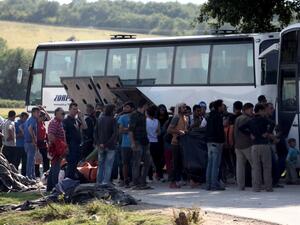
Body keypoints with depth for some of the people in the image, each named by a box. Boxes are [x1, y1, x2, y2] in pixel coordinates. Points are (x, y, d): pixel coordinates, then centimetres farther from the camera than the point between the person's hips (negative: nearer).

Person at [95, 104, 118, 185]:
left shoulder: (99, 119, 7)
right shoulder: (112, 120, -10)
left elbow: (95, 132, 6)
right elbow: (115, 133, -17)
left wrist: (97, 143, 3)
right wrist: (108, 143, -13)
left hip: (100, 146, 5)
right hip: (110, 146, -5)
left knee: (100, 165, 13)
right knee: (108, 165, -2)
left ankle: (99, 182, 15)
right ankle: (105, 182, -7)